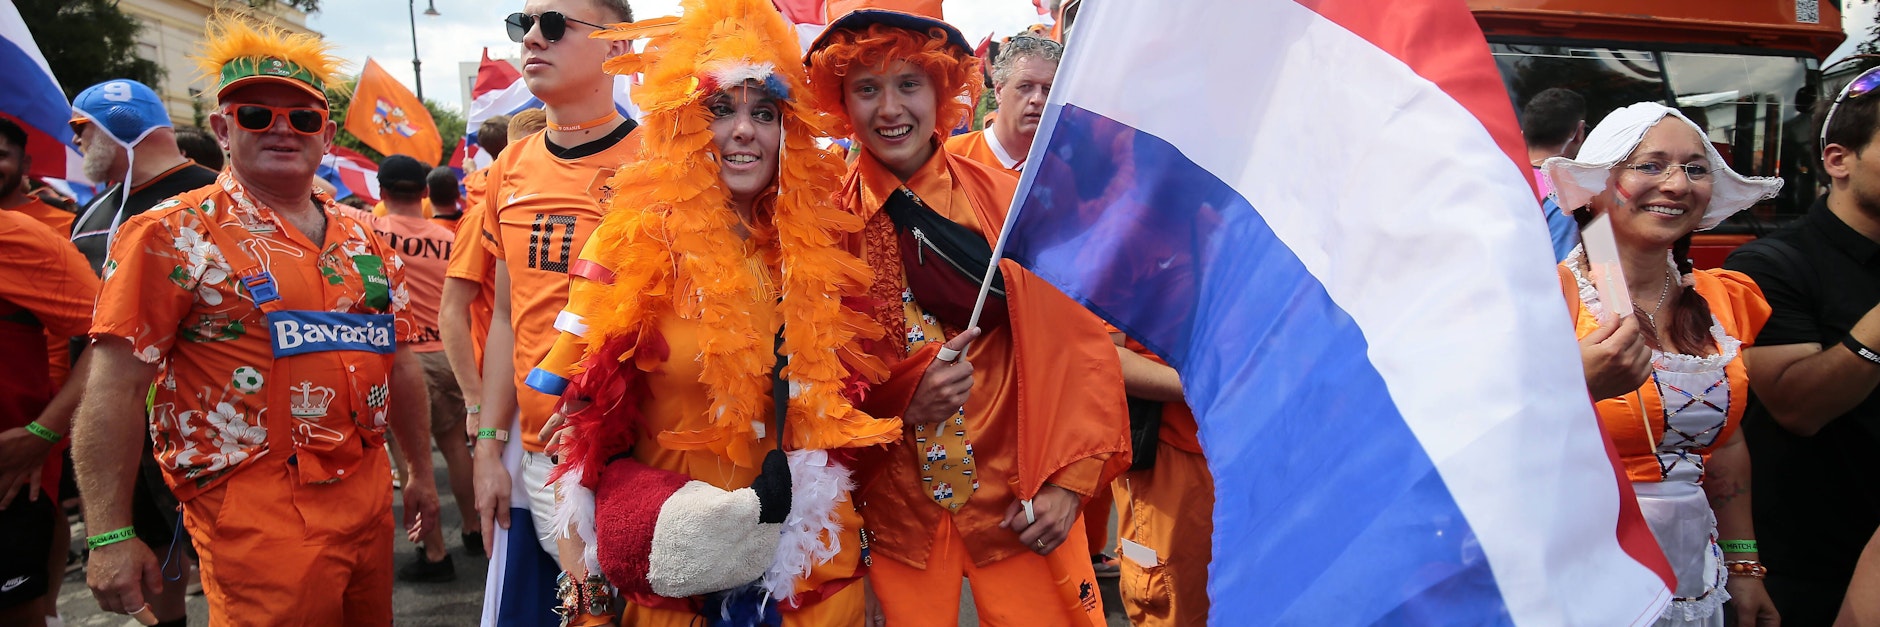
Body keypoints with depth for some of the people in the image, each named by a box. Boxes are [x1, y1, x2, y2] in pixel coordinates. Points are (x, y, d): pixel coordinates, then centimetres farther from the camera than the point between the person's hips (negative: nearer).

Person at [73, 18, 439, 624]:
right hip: (257, 515, -6)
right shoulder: (173, 235, -6)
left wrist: (421, 473, 20)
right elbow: (116, 387, -10)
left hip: (370, 495, 6)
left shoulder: (365, 244, 11)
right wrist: (109, 536, -14)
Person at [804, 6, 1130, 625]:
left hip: (1019, 500, 0)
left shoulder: (1007, 200, -6)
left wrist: (1069, 480, -8)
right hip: (897, 507, 0)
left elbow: (1076, 340, -3)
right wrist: (900, 396, -19)